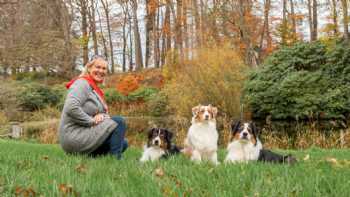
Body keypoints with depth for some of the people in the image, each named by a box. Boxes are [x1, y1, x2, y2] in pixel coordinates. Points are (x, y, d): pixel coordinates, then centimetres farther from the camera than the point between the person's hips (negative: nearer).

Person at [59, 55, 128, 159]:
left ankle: (89, 155, 5)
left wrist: (101, 116, -8)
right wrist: (92, 121, -19)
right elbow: (71, 108, -27)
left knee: (123, 143, 12)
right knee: (119, 122, -13)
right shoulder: (82, 83, -11)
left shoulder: (96, 89, 18)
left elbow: (103, 112, 16)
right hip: (74, 135, -10)